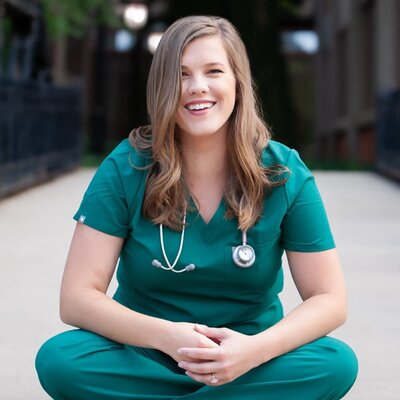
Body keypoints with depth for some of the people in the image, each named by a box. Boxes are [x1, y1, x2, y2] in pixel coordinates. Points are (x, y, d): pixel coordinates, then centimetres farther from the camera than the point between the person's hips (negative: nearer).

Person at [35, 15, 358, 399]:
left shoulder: (285, 174, -8)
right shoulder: (124, 169, -10)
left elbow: (329, 300, -9)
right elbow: (77, 298, -14)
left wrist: (256, 349, -29)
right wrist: (167, 336, -32)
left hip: (248, 361, 1)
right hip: (145, 356, 0)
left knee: (337, 363, -29)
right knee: (58, 359, -30)